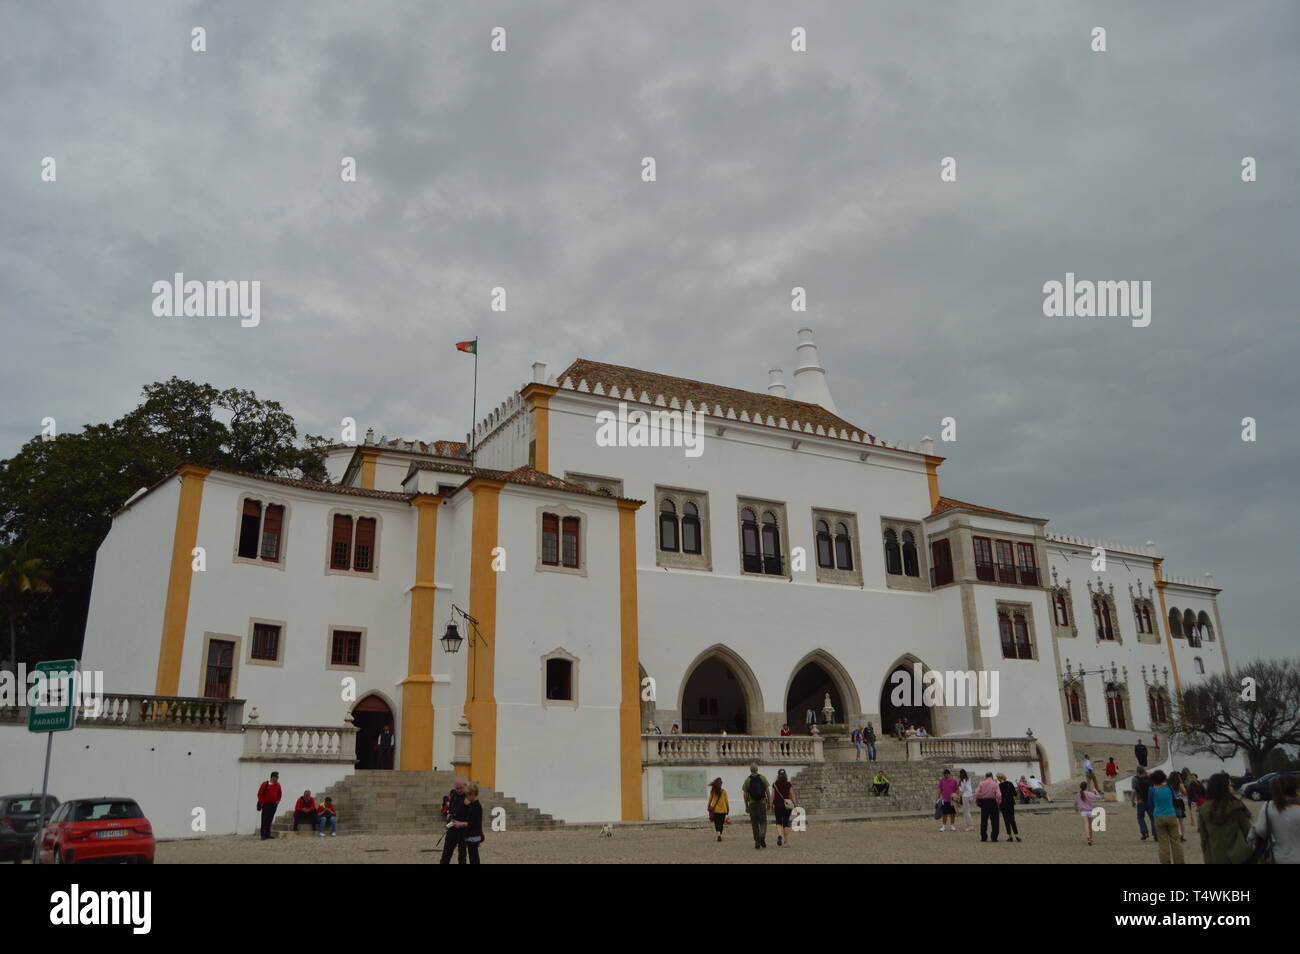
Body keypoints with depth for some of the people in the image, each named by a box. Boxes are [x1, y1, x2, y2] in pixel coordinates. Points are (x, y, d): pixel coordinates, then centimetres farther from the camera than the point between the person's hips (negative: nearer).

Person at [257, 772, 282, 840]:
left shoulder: (278, 785, 9)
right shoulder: (265, 784, -8)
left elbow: (279, 794, 19)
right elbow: (260, 793, -8)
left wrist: (278, 800, 6)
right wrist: (261, 802, -10)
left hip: (273, 805, 5)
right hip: (266, 805, -5)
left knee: (270, 820, 9)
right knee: (264, 820, -6)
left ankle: (268, 834, 14)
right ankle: (263, 835, -5)